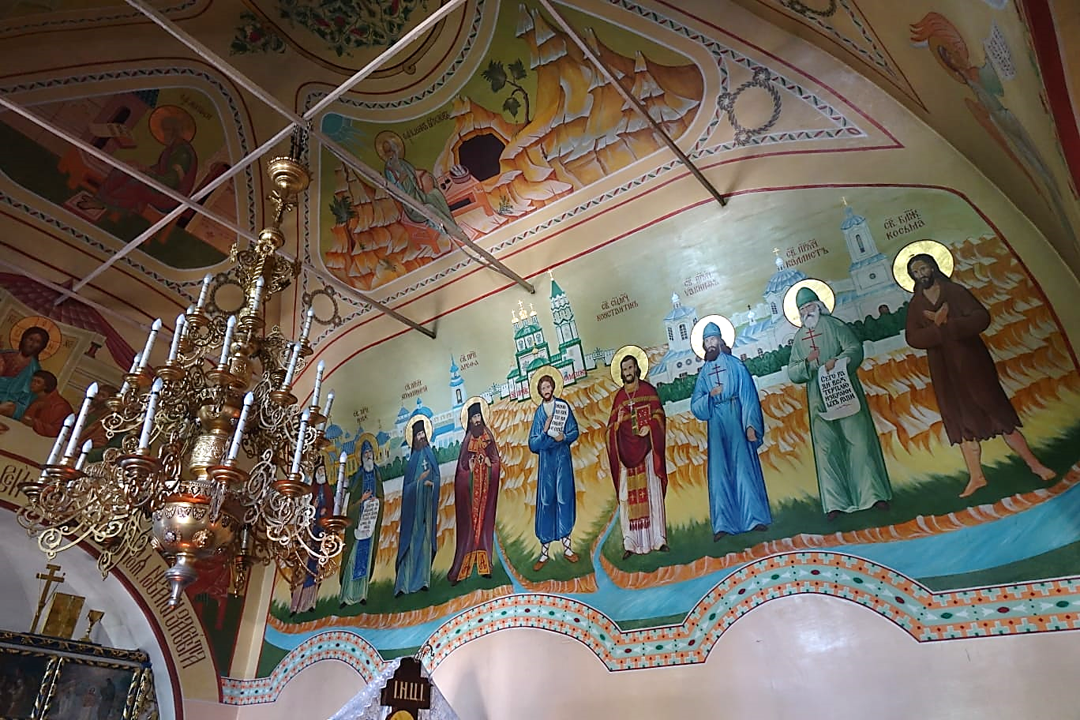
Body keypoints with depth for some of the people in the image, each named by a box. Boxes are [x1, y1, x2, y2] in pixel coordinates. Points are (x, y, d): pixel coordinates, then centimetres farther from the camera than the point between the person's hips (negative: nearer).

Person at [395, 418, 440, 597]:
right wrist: (420, 480, -15)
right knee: (412, 538, -5)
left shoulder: (430, 454, 10)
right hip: (413, 504, -1)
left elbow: (437, 477, 4)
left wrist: (432, 483, -17)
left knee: (425, 537, 0)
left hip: (427, 503, 1)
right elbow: (407, 486, 3)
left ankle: (423, 579, 2)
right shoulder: (413, 458, 9)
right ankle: (404, 583, -6)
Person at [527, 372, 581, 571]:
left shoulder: (564, 406, 1)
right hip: (546, 460, 0)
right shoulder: (538, 412, 2)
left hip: (563, 459, 0)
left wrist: (564, 437, -15)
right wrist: (545, 432, -16)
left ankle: (567, 547, 17)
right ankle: (544, 552, 7)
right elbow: (532, 444, 0)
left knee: (564, 499, 5)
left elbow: (575, 431, 3)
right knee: (545, 501, 1)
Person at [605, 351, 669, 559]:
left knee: (653, 492, -3)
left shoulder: (648, 390, 7)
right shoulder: (619, 396, 13)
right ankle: (630, 543, -1)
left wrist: (649, 427, -15)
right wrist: (618, 422, -9)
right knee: (627, 495, -3)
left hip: (646, 448, -2)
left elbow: (659, 415, 1)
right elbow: (611, 426, 12)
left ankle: (659, 539, 3)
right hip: (626, 451, 2)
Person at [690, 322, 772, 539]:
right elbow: (695, 406, 7)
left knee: (744, 466, -5)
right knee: (719, 472, 0)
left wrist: (751, 424, -12)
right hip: (716, 426, 3)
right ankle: (723, 523, 1)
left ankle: (756, 517, 0)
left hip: (736, 420, -3)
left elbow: (749, 395, -3)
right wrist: (710, 395, -12)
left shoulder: (735, 364, 4)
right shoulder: (703, 372, 11)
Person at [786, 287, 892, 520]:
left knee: (859, 440, -6)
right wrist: (807, 363, -10)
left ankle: (875, 493, -1)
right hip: (819, 400, 3)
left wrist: (838, 361, -25)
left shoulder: (834, 325, 5)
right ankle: (835, 502, -2)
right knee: (826, 448, -2)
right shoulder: (798, 338, 14)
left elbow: (855, 349, -7)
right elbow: (792, 373, 9)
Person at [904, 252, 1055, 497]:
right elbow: (912, 338, -8)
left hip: (972, 362, -2)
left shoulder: (955, 291, -2)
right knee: (963, 424, 6)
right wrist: (939, 328, -22)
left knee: (999, 413, 3)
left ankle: (1034, 464, 17)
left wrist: (946, 325, -22)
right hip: (944, 372, 2)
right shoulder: (915, 306, 4)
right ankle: (976, 477, 10)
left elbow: (982, 317, -14)